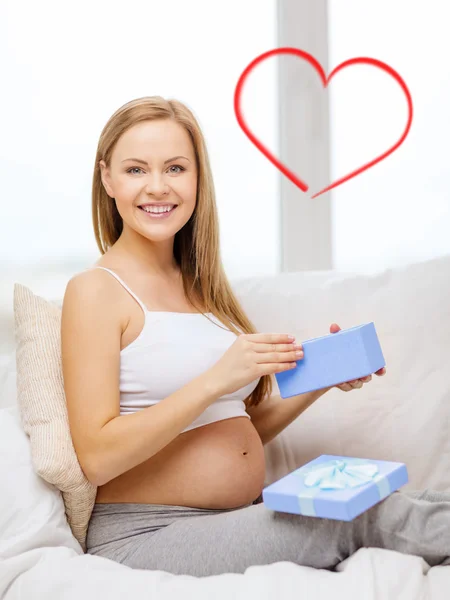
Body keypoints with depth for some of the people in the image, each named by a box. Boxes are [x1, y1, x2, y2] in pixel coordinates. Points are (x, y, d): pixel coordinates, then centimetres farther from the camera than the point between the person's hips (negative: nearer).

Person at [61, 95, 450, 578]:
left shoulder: (203, 289, 12)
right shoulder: (95, 290, -8)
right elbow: (96, 458, -16)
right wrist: (216, 380, -22)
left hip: (245, 519, 6)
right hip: (145, 536, -6)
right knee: (372, 518, -19)